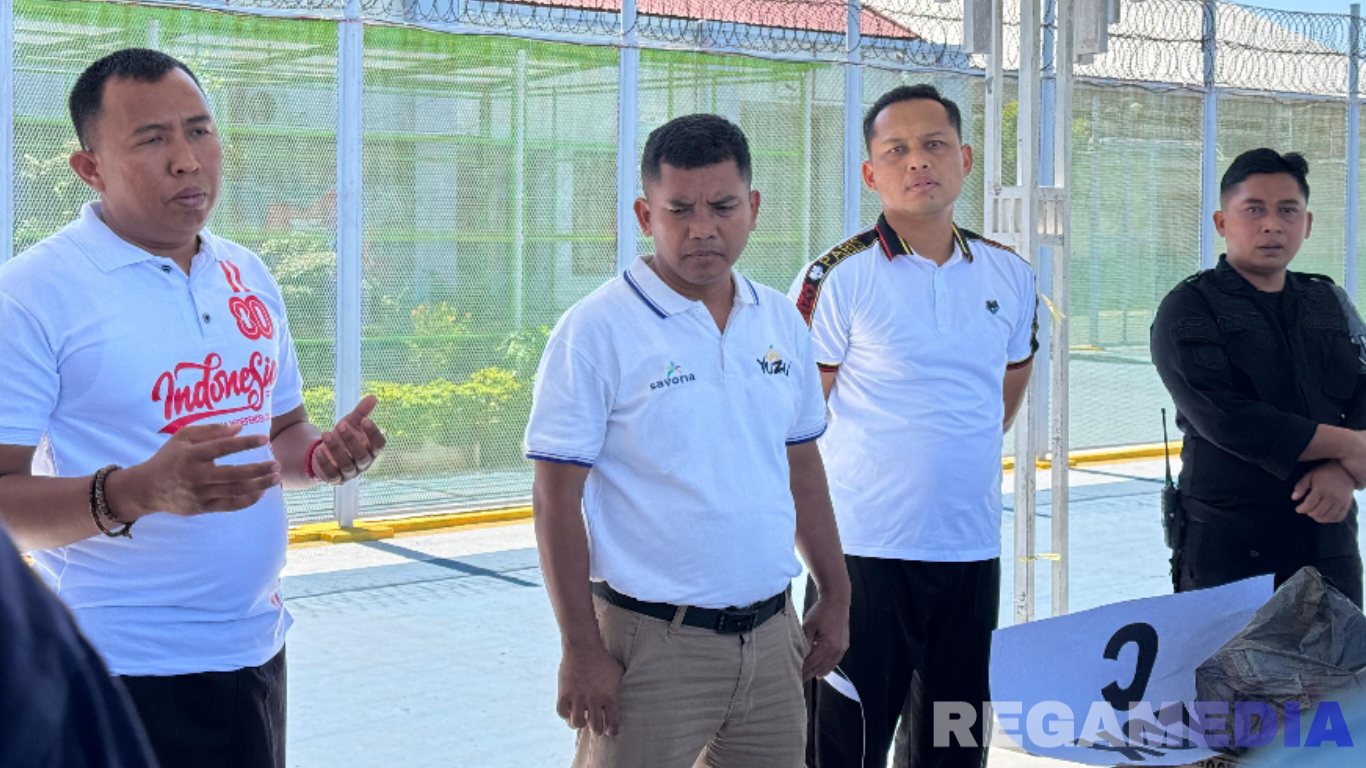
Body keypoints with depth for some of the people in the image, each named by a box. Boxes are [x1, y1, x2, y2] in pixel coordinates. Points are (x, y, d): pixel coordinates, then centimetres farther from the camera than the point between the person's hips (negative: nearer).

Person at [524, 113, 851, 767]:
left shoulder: (781, 322, 8)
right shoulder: (596, 331, -10)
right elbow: (557, 499, -11)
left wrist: (836, 596, 16)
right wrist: (581, 650, -14)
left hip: (771, 635, 6)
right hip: (653, 643, -5)